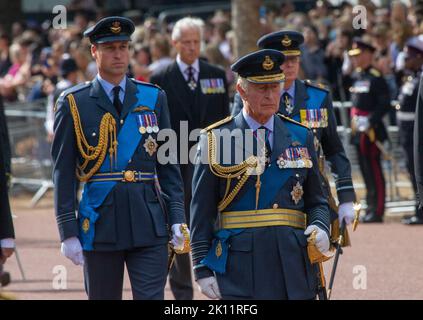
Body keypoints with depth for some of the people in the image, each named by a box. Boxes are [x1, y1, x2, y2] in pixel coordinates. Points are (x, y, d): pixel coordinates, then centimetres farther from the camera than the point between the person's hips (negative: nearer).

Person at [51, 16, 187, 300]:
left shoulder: (154, 98, 8)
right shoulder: (73, 103, 1)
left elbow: (168, 165, 9)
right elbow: (64, 172, 0)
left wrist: (177, 219, 1)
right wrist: (68, 231, -6)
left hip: (149, 223, 1)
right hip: (99, 223, -1)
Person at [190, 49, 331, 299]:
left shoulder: (301, 137, 11)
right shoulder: (217, 139, 1)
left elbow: (317, 202, 16)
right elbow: (201, 213, 1)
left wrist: (321, 228, -6)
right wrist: (203, 269, -5)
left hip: (292, 266, 3)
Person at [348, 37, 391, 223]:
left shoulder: (376, 77, -12)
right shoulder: (357, 76, 13)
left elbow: (385, 104, -17)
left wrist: (371, 121, -22)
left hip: (371, 130, -9)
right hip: (359, 130, 9)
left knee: (374, 171, -6)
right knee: (365, 170, 13)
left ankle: (377, 211, -3)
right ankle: (371, 208, 19)